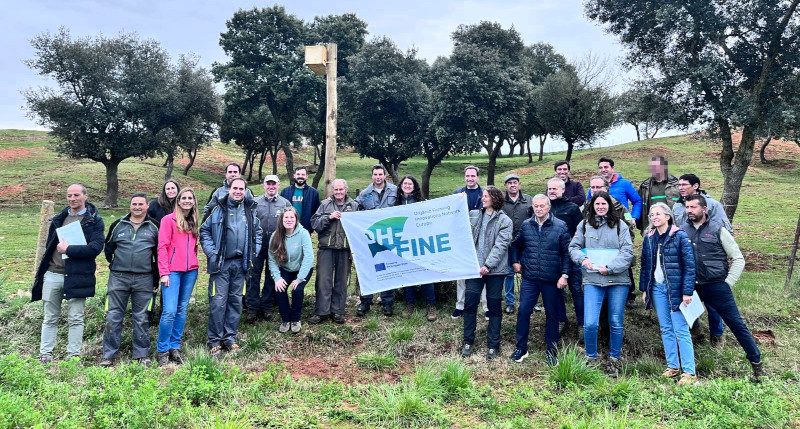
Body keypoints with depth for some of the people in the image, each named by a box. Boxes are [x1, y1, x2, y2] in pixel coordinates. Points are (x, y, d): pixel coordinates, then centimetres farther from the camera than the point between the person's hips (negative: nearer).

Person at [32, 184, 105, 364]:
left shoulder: (94, 220, -3)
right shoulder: (59, 219, 14)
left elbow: (96, 247, -15)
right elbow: (50, 245, 19)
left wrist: (68, 249, -16)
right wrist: (41, 272, 16)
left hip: (77, 276, -5)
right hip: (52, 275, 5)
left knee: (75, 319, 3)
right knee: (50, 318, 11)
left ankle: (73, 356, 11)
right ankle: (45, 355, 19)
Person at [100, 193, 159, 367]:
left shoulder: (154, 226, 6)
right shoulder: (118, 225, 8)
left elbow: (160, 252, 12)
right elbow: (108, 247, 19)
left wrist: (156, 275, 8)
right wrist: (114, 264, 13)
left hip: (144, 279, -1)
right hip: (118, 277, 1)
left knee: (141, 318, 6)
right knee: (113, 317, 2)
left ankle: (142, 354, 15)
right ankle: (108, 355, 12)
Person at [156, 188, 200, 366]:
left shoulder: (194, 222, 15)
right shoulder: (169, 220, -1)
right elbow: (162, 247, -6)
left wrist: (194, 263, 6)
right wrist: (164, 272, -11)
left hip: (190, 271, 5)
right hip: (173, 271, -5)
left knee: (182, 310, 9)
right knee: (169, 311, -10)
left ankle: (175, 347, 19)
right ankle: (162, 350, 4)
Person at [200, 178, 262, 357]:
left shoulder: (250, 211, 8)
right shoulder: (219, 209, -1)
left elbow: (257, 232, 20)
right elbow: (204, 231, 2)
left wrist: (254, 252, 9)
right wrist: (211, 252, -7)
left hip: (240, 263, 4)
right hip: (221, 263, -3)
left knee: (236, 301, 9)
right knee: (218, 302, -5)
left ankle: (230, 338, 19)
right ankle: (215, 340, 5)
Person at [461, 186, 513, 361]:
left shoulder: (505, 221, -3)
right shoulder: (473, 215, 10)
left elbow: (500, 245, -11)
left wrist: (488, 265, -20)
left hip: (495, 270, -3)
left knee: (494, 307, 6)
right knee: (470, 303, 2)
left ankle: (493, 345, 18)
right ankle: (468, 342, 17)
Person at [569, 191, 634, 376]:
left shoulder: (620, 225, 2)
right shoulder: (584, 225, 7)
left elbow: (627, 252, -4)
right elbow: (573, 247, 11)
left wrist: (609, 268, -14)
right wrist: (582, 259, -10)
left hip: (618, 279, 0)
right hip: (592, 280, 0)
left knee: (616, 323, 9)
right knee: (590, 323, -8)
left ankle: (614, 359, 28)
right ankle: (591, 357, 14)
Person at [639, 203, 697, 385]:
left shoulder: (680, 236, -8)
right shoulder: (649, 238, 9)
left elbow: (689, 265, -10)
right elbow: (645, 265, 14)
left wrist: (687, 292, -14)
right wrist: (644, 289, 11)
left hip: (675, 288, -5)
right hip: (657, 288, 6)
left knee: (681, 330, -4)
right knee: (666, 329, 11)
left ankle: (689, 372, 1)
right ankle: (673, 366, 20)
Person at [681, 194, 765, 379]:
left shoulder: (718, 230, -2)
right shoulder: (682, 231, 4)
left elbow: (738, 259, 1)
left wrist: (728, 282, -4)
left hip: (717, 286, -3)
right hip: (692, 287, 3)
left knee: (736, 323, 1)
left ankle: (756, 362, 16)